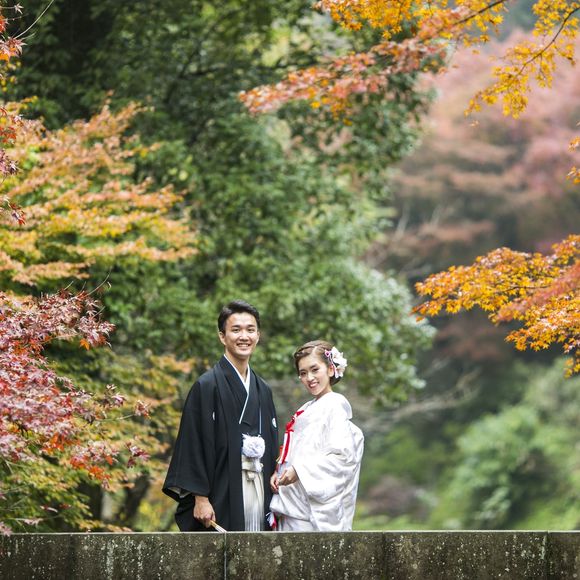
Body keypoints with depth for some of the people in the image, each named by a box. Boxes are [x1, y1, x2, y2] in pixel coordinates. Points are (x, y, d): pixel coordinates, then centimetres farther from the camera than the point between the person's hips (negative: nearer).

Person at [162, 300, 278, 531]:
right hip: (221, 497, -6)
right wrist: (200, 498, -16)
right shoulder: (207, 386, -5)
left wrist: (272, 500, 13)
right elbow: (194, 444, -10)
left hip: (260, 494, 6)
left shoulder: (263, 390, 15)